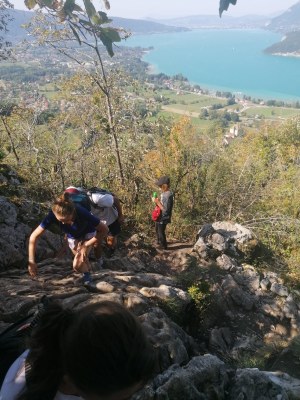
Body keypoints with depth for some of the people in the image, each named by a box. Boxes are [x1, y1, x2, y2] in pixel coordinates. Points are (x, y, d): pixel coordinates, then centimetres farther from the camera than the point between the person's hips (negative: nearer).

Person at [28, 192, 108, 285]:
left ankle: (86, 274, 14)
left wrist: (86, 245, -26)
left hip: (88, 234, -3)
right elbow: (33, 237, -26)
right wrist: (31, 261, -30)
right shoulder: (52, 215, -34)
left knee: (77, 266, -17)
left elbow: (104, 230, -30)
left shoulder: (82, 213, -41)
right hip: (72, 237, 3)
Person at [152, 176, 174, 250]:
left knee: (161, 232, 8)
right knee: (157, 230, 28)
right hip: (159, 216, 9)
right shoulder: (164, 192, 0)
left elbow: (165, 209, -29)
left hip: (163, 218, -9)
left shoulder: (168, 195, -29)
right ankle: (159, 242, 50)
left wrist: (157, 202, -25)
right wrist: (157, 200, -4)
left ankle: (164, 246, 29)